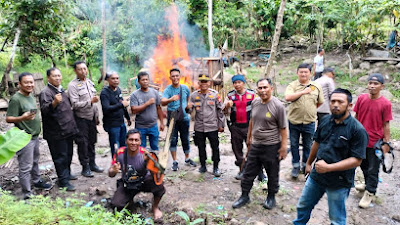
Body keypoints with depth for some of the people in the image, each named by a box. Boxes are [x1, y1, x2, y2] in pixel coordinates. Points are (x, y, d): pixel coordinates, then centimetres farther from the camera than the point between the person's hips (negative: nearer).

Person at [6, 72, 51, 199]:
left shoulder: (30, 95, 9)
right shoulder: (16, 99, -16)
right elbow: (8, 118, -19)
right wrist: (22, 118, -33)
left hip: (35, 136, 9)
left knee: (35, 161, 23)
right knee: (26, 167, -2)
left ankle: (37, 181, 40)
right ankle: (27, 194, 7)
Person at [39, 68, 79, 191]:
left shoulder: (61, 90, 15)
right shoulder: (46, 92, -13)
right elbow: (45, 110, -28)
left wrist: (72, 124, 24)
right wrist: (54, 102, -44)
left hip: (68, 129, 9)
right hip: (56, 132, -9)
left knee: (68, 154, 19)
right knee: (60, 156, -2)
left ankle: (67, 173, 35)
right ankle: (63, 181, 7)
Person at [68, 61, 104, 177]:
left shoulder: (90, 82, 10)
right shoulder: (73, 85, -12)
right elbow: (75, 104, -19)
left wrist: (96, 115, 16)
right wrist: (90, 101, -24)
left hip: (92, 117, 6)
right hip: (81, 118, -6)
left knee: (92, 142, 14)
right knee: (83, 143, 2)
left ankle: (92, 164, 27)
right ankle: (85, 167, 14)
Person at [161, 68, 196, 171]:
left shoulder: (185, 88, 4)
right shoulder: (167, 90, -8)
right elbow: (162, 102, -27)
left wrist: (187, 106, 10)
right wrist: (171, 99, -45)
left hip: (184, 117, 3)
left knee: (185, 139, 12)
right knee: (173, 140, -1)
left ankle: (187, 159, 30)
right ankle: (175, 162, 11)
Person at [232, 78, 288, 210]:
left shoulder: (278, 106, -14)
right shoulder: (255, 103, 3)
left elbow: (283, 129, -12)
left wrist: (283, 147, -14)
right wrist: (249, 137, 20)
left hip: (271, 147, -5)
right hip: (255, 145, 5)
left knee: (272, 175, 11)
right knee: (249, 173, 13)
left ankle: (271, 197, 31)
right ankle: (244, 196, 28)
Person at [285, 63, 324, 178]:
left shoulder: (316, 86, 4)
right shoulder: (292, 85, -3)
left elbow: (320, 102, 15)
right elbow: (287, 97, -22)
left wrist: (310, 110, 9)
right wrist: (303, 92, -19)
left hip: (309, 122, 1)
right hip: (294, 121, -1)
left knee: (308, 145, 12)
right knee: (294, 144, 10)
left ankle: (305, 165, 30)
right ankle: (296, 165, 26)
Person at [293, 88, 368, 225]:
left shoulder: (358, 130, -18)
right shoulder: (326, 122, 1)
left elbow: (356, 160, -20)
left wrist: (328, 167, -24)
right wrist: (309, 163, 23)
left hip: (339, 182, -5)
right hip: (316, 176, 6)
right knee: (303, 206, 20)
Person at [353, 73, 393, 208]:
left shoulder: (385, 104, -13)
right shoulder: (361, 98, -4)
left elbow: (386, 125, -8)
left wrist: (386, 143, -7)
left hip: (375, 142, -4)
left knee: (373, 169, 7)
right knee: (363, 165, 22)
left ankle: (370, 193, 22)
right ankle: (368, 184, 44)